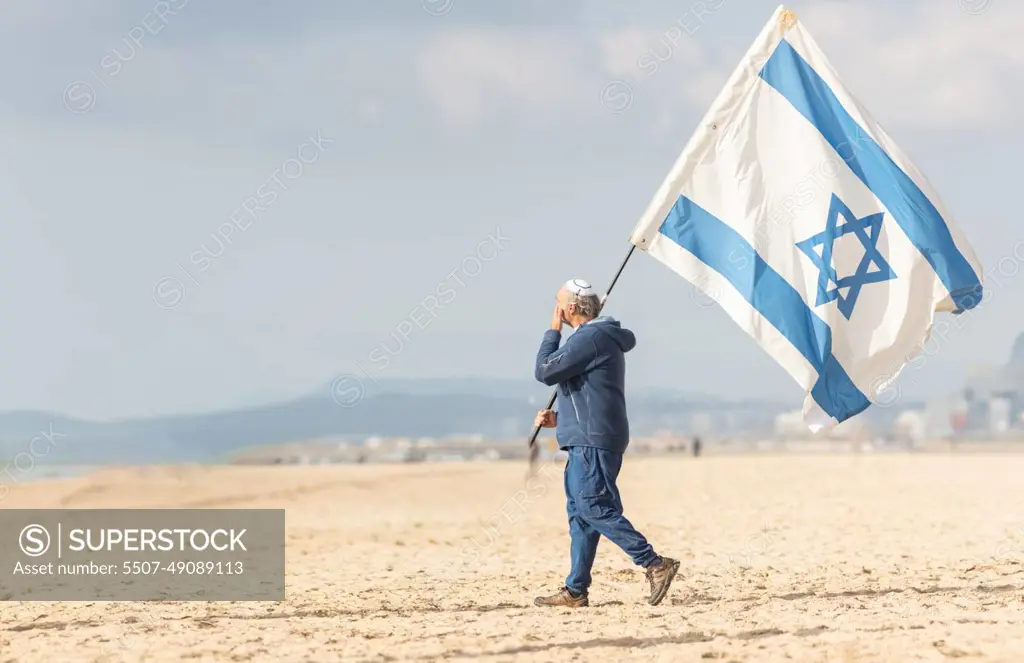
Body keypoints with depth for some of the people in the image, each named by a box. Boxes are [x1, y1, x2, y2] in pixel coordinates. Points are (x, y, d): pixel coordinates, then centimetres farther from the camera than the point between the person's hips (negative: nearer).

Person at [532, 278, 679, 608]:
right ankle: (575, 590, 10)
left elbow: (544, 371, -17)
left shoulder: (589, 339, -13)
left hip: (592, 442, -11)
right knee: (580, 512, 9)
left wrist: (554, 331, -5)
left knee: (595, 509, -13)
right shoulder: (601, 338, 21)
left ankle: (655, 564, -17)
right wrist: (559, 418, 19)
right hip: (587, 441, 11)